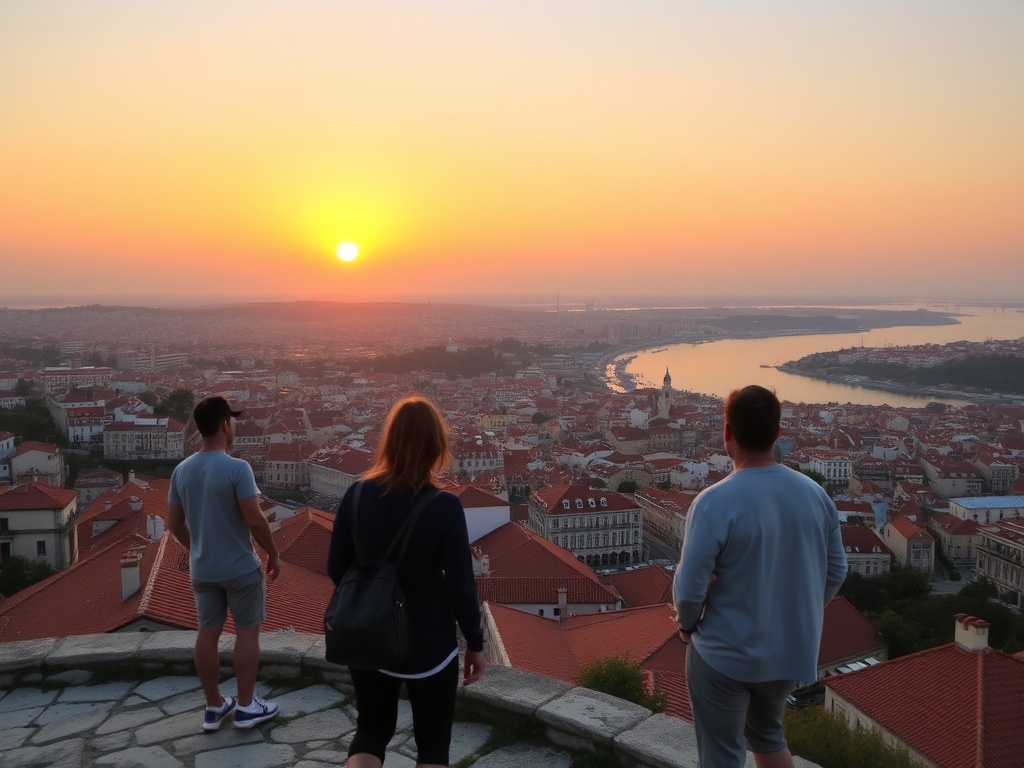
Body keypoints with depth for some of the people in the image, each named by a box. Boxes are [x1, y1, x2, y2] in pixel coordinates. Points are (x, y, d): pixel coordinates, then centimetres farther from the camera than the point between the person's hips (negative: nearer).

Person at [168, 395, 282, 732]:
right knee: (247, 630, 8)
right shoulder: (236, 468, -20)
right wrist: (273, 554, -7)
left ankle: (214, 707, 24)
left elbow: (175, 523, 7)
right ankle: (246, 706, 16)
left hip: (202, 569, 6)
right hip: (241, 567, -6)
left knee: (207, 632, 13)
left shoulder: (181, 470, 0)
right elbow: (255, 520, -21)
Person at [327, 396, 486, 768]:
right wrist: (475, 643, -2)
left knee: (371, 730, 22)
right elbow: (460, 586, -16)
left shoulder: (357, 495, -9)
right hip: (428, 643, -3)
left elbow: (336, 568, -2)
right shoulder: (444, 506, -19)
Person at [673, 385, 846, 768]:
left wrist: (687, 624, 0)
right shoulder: (815, 493, -7)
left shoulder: (715, 502, -24)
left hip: (726, 655, -5)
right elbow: (836, 571, 3)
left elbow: (689, 586, -21)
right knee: (768, 734, 29)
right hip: (791, 651, 5)